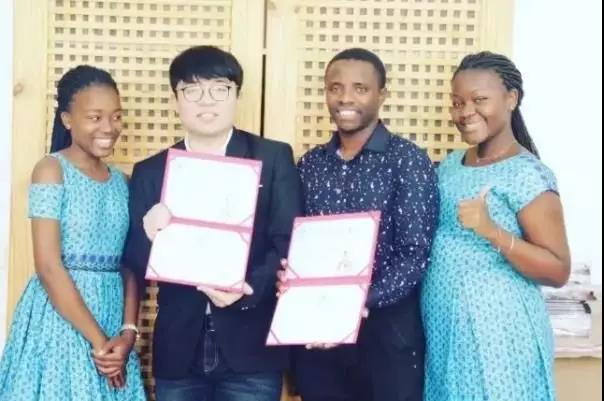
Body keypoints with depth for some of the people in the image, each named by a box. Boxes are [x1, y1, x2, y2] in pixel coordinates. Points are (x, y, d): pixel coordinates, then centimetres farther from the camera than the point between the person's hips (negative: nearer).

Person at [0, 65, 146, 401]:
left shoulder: (121, 181, 10)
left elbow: (130, 265, 7)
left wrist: (128, 332, -7)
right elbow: (49, 267, -13)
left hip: (112, 319, 5)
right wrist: (97, 339, -13)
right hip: (60, 317, -5)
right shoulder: (51, 170, -6)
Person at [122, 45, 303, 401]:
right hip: (178, 349, 2)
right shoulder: (150, 172, 7)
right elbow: (136, 264, 4)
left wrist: (250, 289, -22)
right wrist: (148, 233, -18)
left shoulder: (274, 158, 1)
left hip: (251, 347, -2)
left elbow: (290, 245, -5)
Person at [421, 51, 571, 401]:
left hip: (496, 330, -6)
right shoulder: (451, 164, 7)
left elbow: (559, 271, -17)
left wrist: (492, 231, -27)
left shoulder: (527, 174, -14)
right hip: (442, 324, 7)